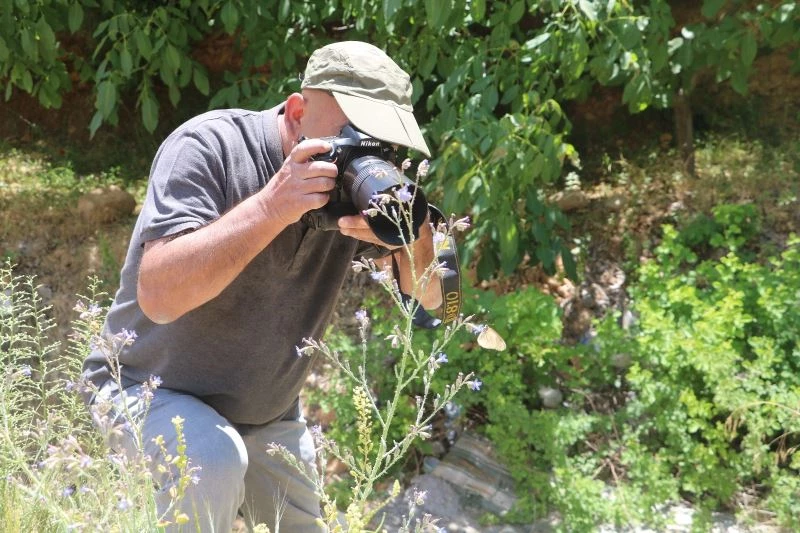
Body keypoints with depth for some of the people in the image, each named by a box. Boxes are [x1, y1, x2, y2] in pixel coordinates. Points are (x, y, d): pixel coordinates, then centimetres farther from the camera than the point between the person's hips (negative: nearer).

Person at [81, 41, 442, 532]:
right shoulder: (210, 147, -22)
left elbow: (430, 298, -13)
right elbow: (157, 295, -35)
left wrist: (413, 236, -35)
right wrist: (272, 207, -43)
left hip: (270, 414, 6)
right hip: (153, 393, -5)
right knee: (214, 459, -32)